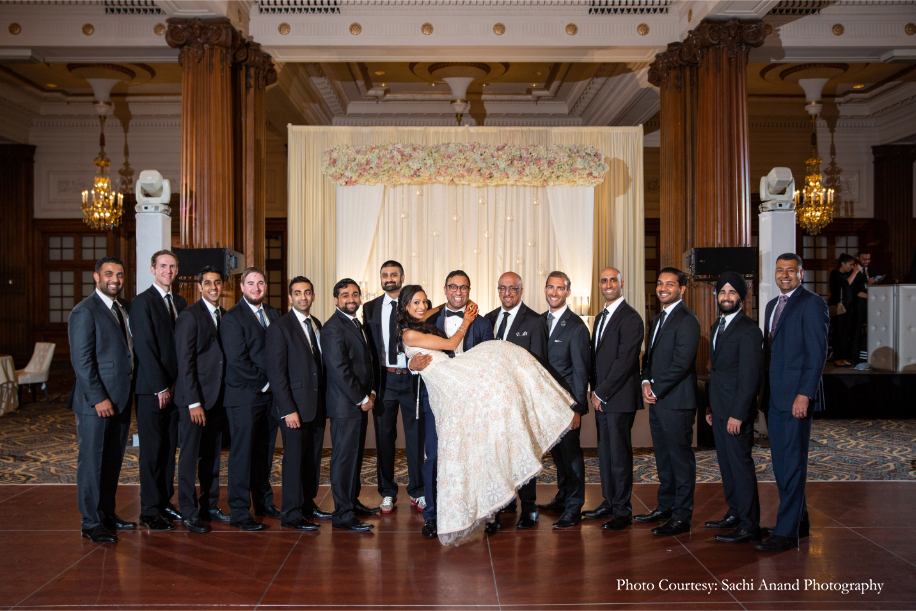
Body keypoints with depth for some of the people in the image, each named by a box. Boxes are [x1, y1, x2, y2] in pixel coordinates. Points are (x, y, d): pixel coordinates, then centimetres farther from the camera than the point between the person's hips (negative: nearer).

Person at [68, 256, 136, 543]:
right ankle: (91, 523, 10)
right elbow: (81, 360, -15)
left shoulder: (124, 309, 14)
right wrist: (99, 398, -18)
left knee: (113, 461, 14)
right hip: (95, 401, -8)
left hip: (121, 399, 8)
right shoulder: (85, 312, -10)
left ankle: (107, 513, 26)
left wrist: (128, 393, 10)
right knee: (92, 462, 1)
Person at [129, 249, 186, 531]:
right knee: (152, 449, -1)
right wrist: (160, 387, -13)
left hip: (174, 388, 6)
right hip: (151, 390, -6)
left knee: (169, 447, 11)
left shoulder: (180, 302, 13)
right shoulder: (142, 302, -7)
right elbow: (145, 348, -12)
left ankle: (165, 501, 21)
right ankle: (150, 511, 8)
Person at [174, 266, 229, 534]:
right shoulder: (190, 315, -10)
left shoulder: (224, 316, 12)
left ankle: (210, 506, 26)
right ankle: (189, 513, 12)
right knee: (190, 456, 2)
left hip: (218, 398, 7)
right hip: (195, 398, -7)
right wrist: (193, 402, -17)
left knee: (212, 456, 14)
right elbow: (185, 362, -14)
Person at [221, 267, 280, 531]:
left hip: (270, 394, 6)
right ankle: (239, 512, 8)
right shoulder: (232, 318, -7)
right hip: (245, 395, -6)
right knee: (242, 452, -1)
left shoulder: (273, 314, 14)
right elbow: (238, 361, -14)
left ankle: (263, 502, 26)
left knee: (264, 450, 13)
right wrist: (264, 382, -10)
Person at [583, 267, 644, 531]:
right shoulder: (601, 317, 17)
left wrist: (602, 393, -13)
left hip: (620, 398, -8)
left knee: (620, 454, -2)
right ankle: (609, 502, 23)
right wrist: (594, 390, 8)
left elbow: (625, 361, -16)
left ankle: (623, 511, 7)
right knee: (605, 452, 12)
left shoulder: (630, 318, -11)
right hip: (601, 397, 8)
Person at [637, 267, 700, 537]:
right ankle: (665, 506, 28)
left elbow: (681, 363, -19)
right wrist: (646, 382, 2)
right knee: (663, 456, 16)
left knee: (681, 458, 0)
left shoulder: (686, 320, -12)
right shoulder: (658, 318, 17)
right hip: (657, 400, 9)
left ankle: (682, 517, 8)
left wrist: (657, 389, -14)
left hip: (676, 401, -9)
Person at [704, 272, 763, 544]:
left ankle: (749, 526, 4)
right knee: (726, 463, 14)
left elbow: (750, 377, -17)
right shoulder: (717, 326, 15)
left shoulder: (748, 330, -13)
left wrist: (738, 414, -20)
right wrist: (711, 406, 16)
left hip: (736, 411, -9)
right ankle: (734, 513, 26)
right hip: (719, 410, 9)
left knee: (740, 464, -4)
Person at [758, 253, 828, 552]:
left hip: (796, 396, -8)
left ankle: (787, 532, 1)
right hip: (773, 397, 8)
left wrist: (805, 394, -19)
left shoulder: (812, 304, -7)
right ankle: (799, 520, 26)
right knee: (780, 463, 13)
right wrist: (765, 392, 15)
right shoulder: (772, 305, 18)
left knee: (793, 462, -4)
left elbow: (817, 353, -13)